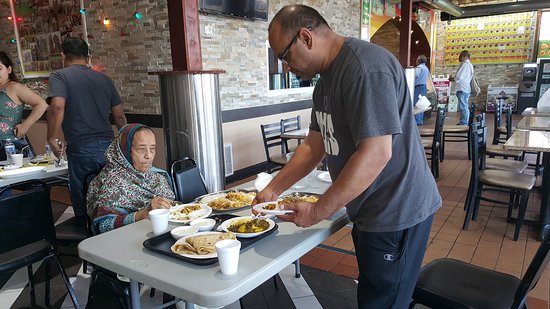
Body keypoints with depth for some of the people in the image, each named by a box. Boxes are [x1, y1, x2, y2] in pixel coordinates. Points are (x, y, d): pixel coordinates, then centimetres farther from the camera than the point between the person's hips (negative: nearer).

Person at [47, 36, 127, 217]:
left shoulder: (59, 76, 1)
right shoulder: (104, 79, 15)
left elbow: (57, 107, -18)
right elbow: (119, 116, 16)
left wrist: (52, 139, -6)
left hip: (81, 150, -4)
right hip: (108, 146, 4)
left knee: (84, 207, 8)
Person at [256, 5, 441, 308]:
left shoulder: (365, 66, -22)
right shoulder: (326, 79, 9)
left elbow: (376, 153, -28)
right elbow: (314, 145, 13)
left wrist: (317, 212, -21)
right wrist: (273, 189, 8)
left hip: (396, 212, -9)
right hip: (369, 210, 9)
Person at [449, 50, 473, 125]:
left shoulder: (465, 64, -14)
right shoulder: (469, 65, 18)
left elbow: (458, 78, -18)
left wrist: (451, 79, 0)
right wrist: (454, 78, 10)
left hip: (462, 90, -11)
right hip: (466, 89, 11)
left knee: (463, 107, -8)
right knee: (464, 107, 15)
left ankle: (464, 124, -5)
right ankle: (463, 122, 22)